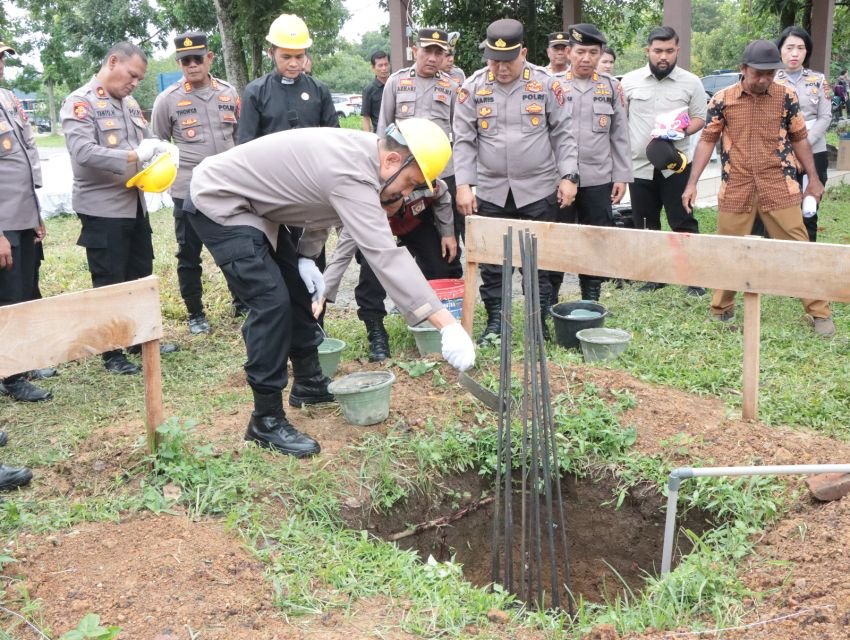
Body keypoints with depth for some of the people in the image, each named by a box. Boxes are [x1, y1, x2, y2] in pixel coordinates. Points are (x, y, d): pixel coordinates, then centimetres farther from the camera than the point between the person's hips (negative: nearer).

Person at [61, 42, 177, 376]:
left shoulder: (130, 104, 11)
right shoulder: (80, 103, -12)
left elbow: (146, 140, 17)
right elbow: (83, 152, -24)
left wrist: (159, 148, -6)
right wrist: (134, 156, -27)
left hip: (135, 205, 7)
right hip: (103, 209, -7)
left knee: (141, 276, 16)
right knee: (109, 283, 2)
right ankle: (112, 354, 13)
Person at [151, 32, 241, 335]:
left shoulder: (229, 93, 5)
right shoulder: (167, 99, -4)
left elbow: (240, 136, 14)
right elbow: (158, 145, 5)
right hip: (188, 191, -2)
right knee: (189, 256, 6)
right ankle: (196, 315, 19)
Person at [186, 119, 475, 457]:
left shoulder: (361, 151, -1)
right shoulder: (352, 174, -32)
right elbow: (385, 255, -39)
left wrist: (305, 255, -1)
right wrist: (446, 322, -42)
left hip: (250, 203, 10)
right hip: (218, 200, -10)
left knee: (297, 289, 14)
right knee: (272, 300, -17)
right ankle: (266, 420, -6)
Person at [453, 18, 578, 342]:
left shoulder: (546, 84, -2)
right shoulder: (473, 87, 0)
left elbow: (563, 133, 1)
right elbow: (463, 140, 0)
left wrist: (569, 176, -6)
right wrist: (464, 184, -7)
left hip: (539, 190, -1)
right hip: (490, 192, 1)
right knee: (491, 262, 7)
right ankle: (495, 321, 20)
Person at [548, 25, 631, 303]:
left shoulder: (612, 87, 7)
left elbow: (620, 136, 7)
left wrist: (621, 176, 2)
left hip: (599, 180, 2)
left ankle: (591, 302, 21)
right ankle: (548, 301, 17)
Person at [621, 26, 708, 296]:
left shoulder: (691, 82, 0)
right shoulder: (629, 81, 2)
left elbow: (700, 117, 3)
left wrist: (684, 130, -16)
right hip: (639, 165, 2)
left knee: (683, 222, -1)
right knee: (645, 226, 9)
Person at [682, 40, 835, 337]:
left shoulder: (786, 96, 0)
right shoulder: (722, 99, -2)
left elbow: (799, 139, 10)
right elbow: (707, 141, 3)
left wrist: (813, 178, 10)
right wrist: (692, 183, -3)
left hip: (779, 188, 0)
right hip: (735, 190, 0)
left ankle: (820, 313, 12)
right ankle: (721, 310, 25)